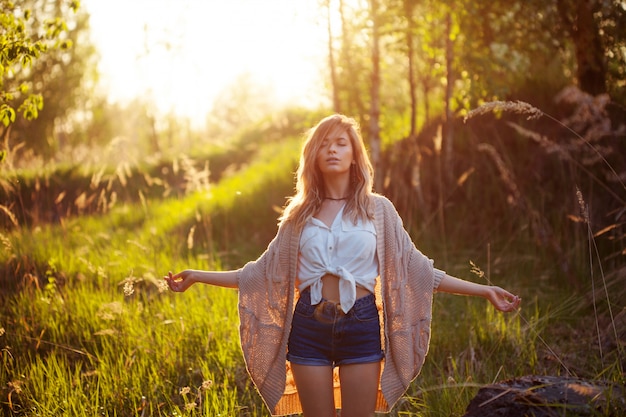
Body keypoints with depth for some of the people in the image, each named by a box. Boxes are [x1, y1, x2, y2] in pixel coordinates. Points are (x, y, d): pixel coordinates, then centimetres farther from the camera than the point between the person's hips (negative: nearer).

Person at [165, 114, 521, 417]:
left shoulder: (378, 209, 6)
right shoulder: (300, 214, 9)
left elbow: (416, 268, 5)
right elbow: (263, 273, 11)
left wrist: (483, 290, -1)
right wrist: (198, 276, 8)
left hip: (361, 325, -1)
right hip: (308, 327, 1)